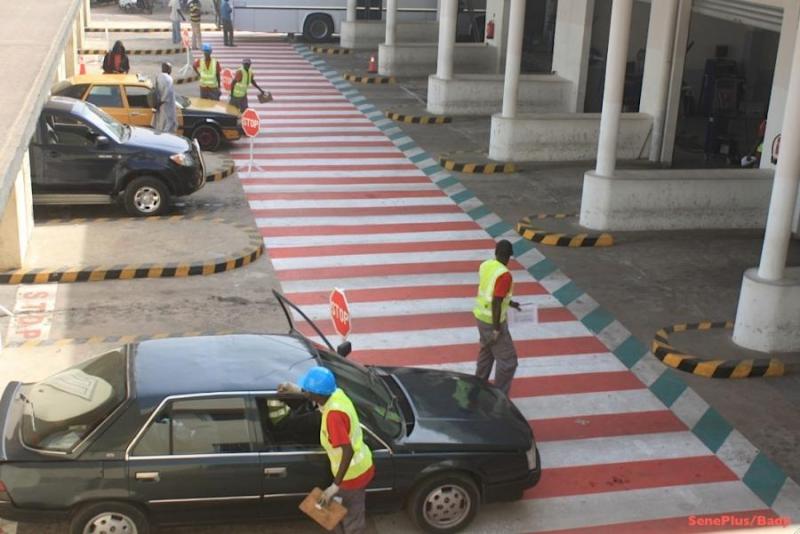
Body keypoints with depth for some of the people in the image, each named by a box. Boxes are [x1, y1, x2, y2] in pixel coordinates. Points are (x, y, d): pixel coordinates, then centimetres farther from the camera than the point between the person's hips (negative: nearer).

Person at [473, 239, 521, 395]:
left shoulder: (485, 265, 1)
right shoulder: (504, 275, -24)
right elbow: (496, 303, -26)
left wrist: (509, 302, 23)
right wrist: (496, 330, -20)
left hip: (481, 315, 9)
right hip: (493, 320, -9)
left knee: (486, 351, 27)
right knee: (508, 361, 0)